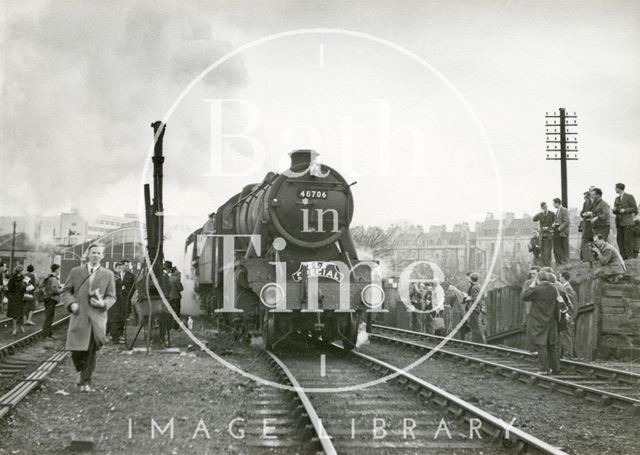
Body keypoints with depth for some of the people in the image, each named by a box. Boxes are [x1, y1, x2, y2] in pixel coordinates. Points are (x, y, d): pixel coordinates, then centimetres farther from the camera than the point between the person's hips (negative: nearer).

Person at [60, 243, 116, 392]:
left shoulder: (108, 275, 8)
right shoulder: (76, 272, 8)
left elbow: (111, 297, 10)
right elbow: (65, 292, 11)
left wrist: (103, 303, -11)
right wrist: (71, 303, -9)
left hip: (97, 317, 0)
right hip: (79, 317, 0)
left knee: (91, 351, -4)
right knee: (77, 351, -5)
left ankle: (86, 381, 10)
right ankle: (81, 371, 26)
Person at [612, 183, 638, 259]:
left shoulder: (630, 197, -3)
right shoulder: (617, 199, 16)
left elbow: (635, 209, -6)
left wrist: (625, 210, -17)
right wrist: (614, 210, -5)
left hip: (628, 221, -6)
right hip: (619, 221, 6)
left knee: (628, 240, -9)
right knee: (620, 240, -1)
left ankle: (630, 256, -6)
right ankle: (623, 256, 1)